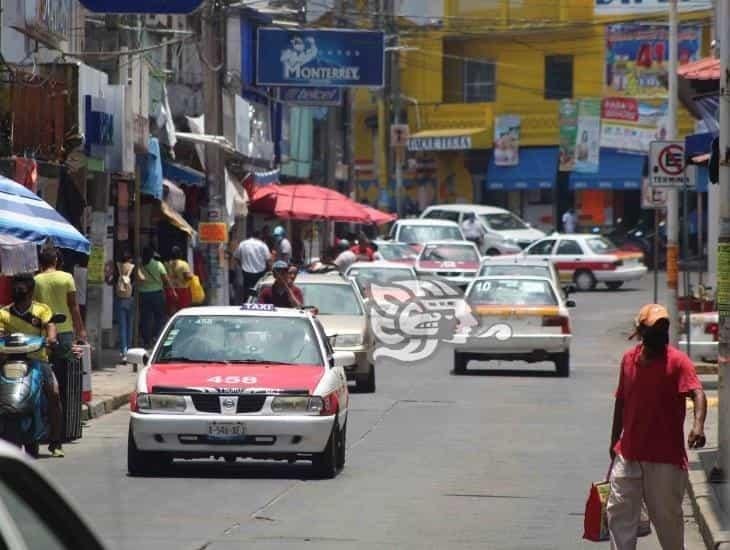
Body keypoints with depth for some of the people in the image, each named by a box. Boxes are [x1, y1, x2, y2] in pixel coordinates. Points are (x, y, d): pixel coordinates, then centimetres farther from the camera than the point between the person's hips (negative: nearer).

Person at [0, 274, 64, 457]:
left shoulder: (42, 309, 7)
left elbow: (50, 326, -9)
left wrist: (51, 339, -31)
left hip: (37, 358, 0)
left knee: (54, 393, -20)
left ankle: (55, 443, -12)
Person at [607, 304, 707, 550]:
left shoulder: (678, 361, -11)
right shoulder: (629, 359, 5)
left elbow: (697, 393, -26)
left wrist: (698, 424, -45)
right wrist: (614, 442, 20)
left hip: (665, 457, -4)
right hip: (628, 454, 4)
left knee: (667, 515, 5)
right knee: (619, 511, 1)